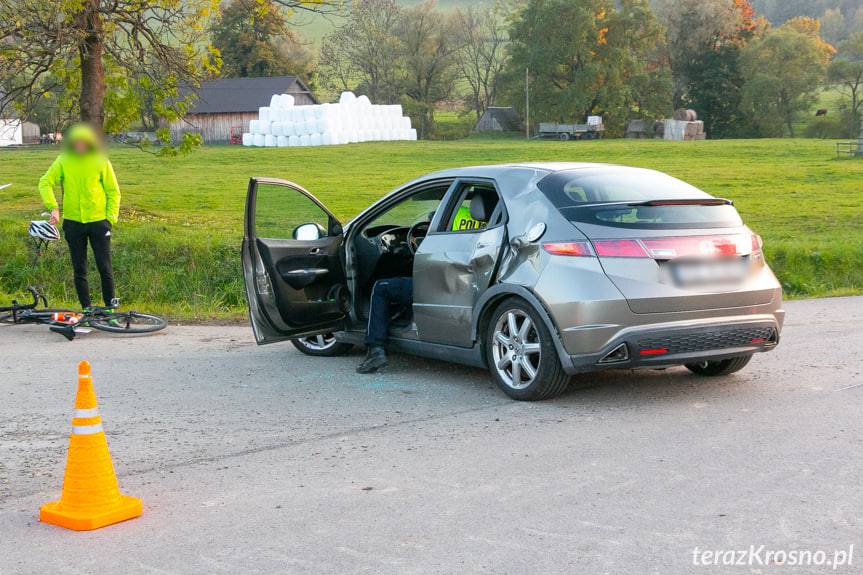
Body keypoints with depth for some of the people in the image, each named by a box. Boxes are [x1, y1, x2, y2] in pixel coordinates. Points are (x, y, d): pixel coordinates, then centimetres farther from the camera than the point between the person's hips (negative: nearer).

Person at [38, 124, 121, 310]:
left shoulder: (101, 162, -2)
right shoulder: (63, 161, 1)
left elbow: (113, 192, 2)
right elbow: (45, 182, -2)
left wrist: (111, 218, -6)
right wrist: (53, 207, -16)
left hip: (98, 221, -2)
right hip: (73, 222, 2)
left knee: (104, 267, -1)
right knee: (79, 269, 7)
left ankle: (110, 306, 10)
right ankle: (86, 308, 17)